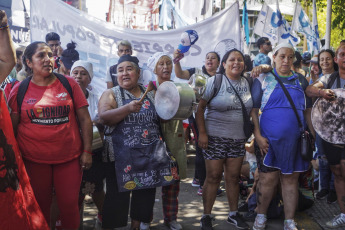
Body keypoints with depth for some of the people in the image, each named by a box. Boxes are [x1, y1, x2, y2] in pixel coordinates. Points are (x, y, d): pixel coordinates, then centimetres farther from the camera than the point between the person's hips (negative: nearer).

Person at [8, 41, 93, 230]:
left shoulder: (69, 84, 1)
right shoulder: (19, 90, 1)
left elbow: (84, 119, 1)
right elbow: (12, 127, 6)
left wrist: (87, 151, -3)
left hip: (69, 158, 0)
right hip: (34, 161, 0)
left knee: (69, 204, 6)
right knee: (40, 206, 12)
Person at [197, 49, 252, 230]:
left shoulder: (246, 83, 8)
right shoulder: (214, 81, -6)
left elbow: (251, 108, 16)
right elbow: (199, 107, -9)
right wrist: (202, 133, -15)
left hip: (239, 138, 4)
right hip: (215, 137, -4)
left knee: (233, 177, 11)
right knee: (213, 176, 0)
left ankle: (233, 214, 25)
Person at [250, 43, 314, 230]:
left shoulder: (301, 81, 11)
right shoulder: (263, 79, 2)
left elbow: (307, 111, 14)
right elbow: (253, 109, -2)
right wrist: (258, 135, -11)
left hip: (295, 140, 3)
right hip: (269, 139, -2)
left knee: (291, 180, 9)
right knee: (267, 179, 2)